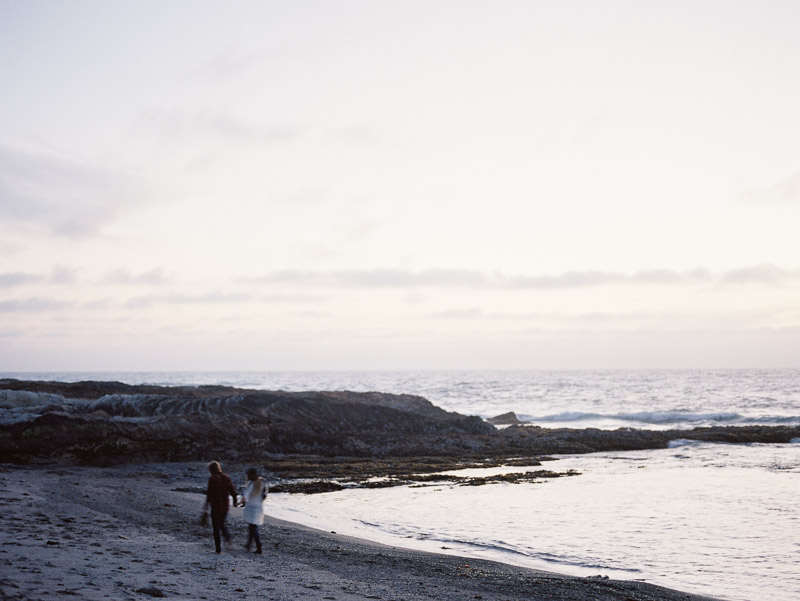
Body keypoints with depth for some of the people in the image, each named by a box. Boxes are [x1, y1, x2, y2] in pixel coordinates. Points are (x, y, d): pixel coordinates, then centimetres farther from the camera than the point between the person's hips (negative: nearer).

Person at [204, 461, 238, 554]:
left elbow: (209, 493, -18)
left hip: (215, 507, -5)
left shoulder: (212, 479, -13)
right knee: (221, 523, 26)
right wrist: (235, 502, 21)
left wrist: (206, 505, -11)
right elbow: (232, 491, 7)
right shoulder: (227, 477, 3)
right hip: (225, 507, 5)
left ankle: (218, 549, 6)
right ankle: (227, 536, 0)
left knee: (216, 528, 5)